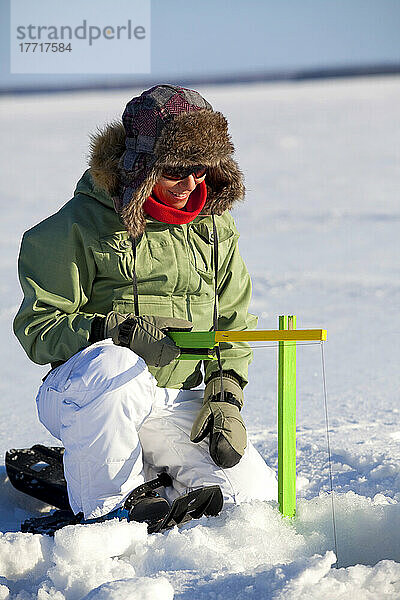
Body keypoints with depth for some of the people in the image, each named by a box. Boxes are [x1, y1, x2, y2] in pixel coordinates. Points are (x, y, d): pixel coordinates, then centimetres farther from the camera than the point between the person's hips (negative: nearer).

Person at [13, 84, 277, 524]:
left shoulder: (214, 226, 8)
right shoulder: (78, 227, -9)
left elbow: (234, 326, 13)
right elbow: (37, 328, -11)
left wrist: (224, 397, -3)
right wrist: (116, 332, -27)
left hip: (177, 404, 4)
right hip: (79, 398, -4)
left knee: (253, 495, -15)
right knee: (113, 366, -41)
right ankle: (104, 512, -20)